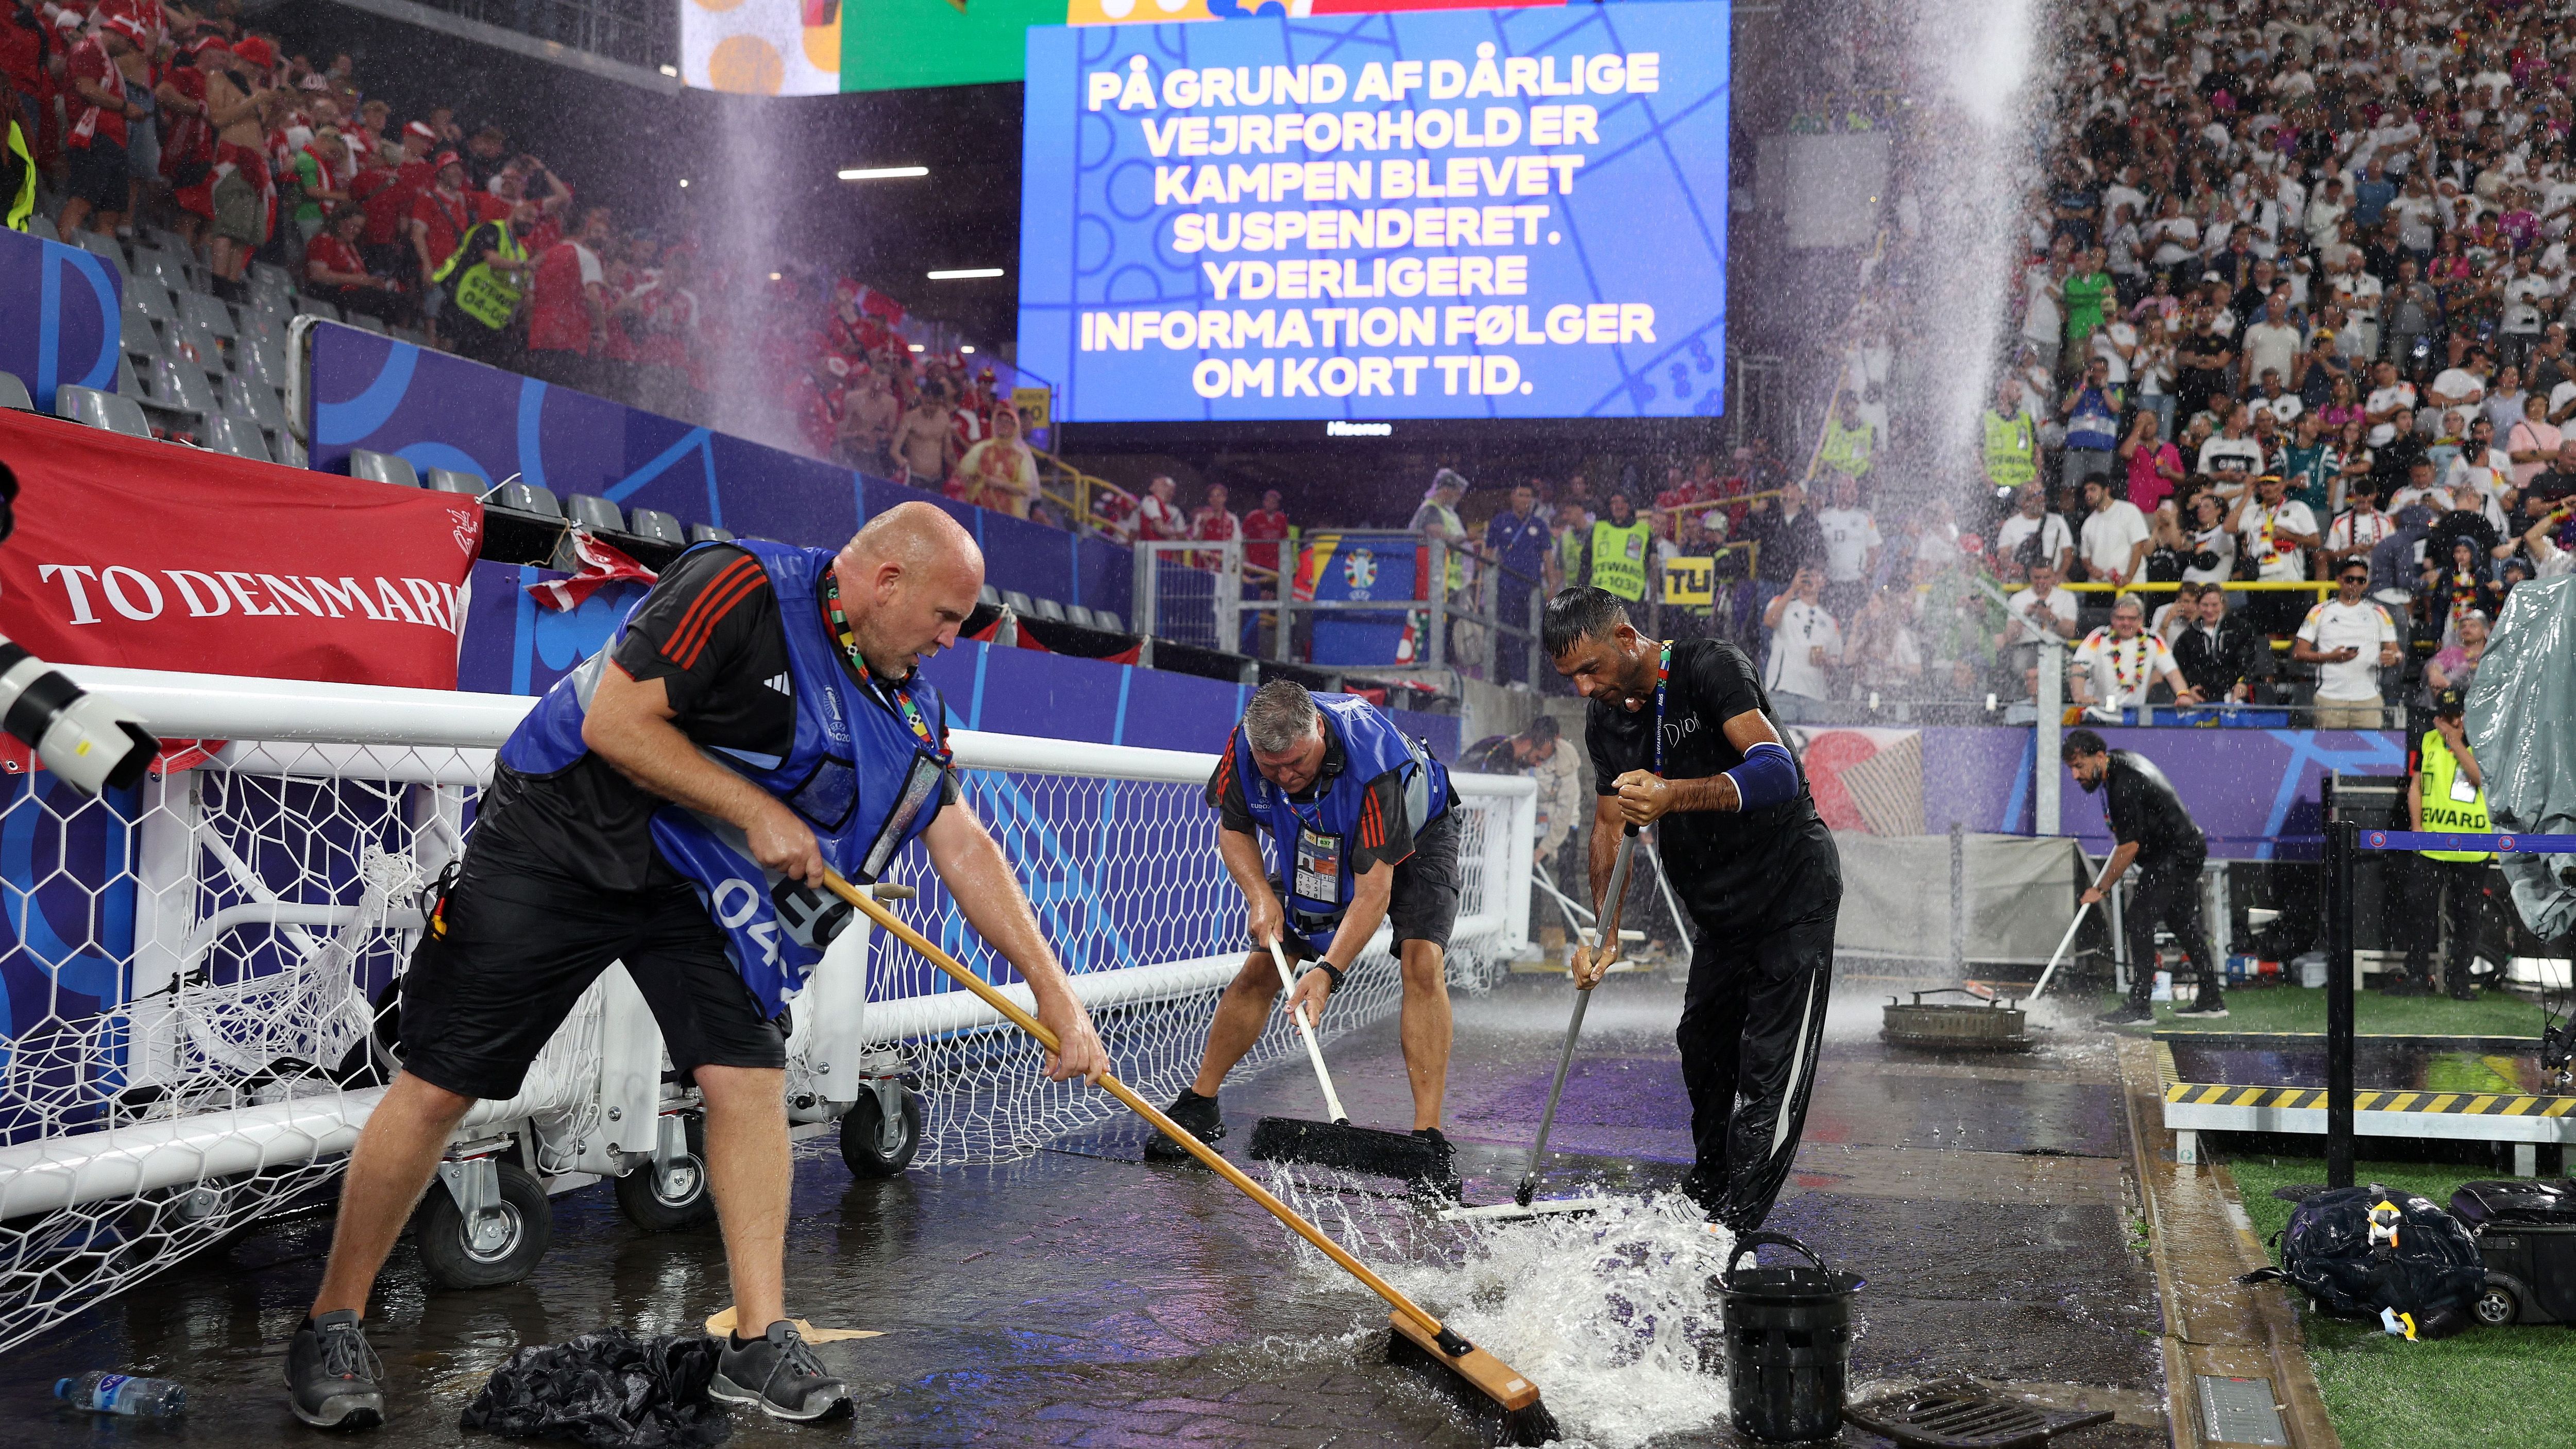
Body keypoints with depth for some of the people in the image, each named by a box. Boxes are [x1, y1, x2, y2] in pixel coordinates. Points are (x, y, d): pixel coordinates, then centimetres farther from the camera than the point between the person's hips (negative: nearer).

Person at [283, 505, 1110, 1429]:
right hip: (558, 841, -6)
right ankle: (333, 1326, 13)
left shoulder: (907, 703, 0)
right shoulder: (742, 589, -23)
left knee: (750, 1077, -7)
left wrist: (1054, 995, -2)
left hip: (697, 883, 6)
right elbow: (612, 723, -25)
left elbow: (963, 847, 2)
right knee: (440, 1086, -3)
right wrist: (758, 811, -22)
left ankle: (760, 1345, 4)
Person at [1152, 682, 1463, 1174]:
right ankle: (1199, 1105, 17)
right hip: (1311, 850, 4)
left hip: (1412, 841, -4)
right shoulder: (1245, 744, -29)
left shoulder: (1373, 759, -43)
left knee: (1422, 962, -24)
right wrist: (1261, 895, -25)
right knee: (1262, 968, 0)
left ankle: (1429, 1136, -22)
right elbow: (1233, 828, -8)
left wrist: (1328, 971, -48)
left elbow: (1374, 891, -40)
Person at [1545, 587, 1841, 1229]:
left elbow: (1777, 772, -33)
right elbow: (1610, 823, 5)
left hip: (1794, 884, -8)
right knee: (1703, 1055, 14)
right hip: (1720, 907, 8)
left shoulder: (1713, 666, -20)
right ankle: (1703, 1205, 31)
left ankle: (1729, 1231, -15)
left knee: (1769, 1071, -12)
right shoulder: (1606, 719, 2)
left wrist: (1674, 796, -47)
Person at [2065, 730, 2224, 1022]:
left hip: (2175, 854, -11)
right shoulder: (2121, 758, 4)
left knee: (2138, 919, -15)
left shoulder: (2124, 787, -27)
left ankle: (2140, 1005, -18)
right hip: (2188, 849, 11)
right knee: (2182, 922, 18)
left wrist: (2101, 889, -16)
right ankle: (2212, 999, 25)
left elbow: (2130, 847, -23)